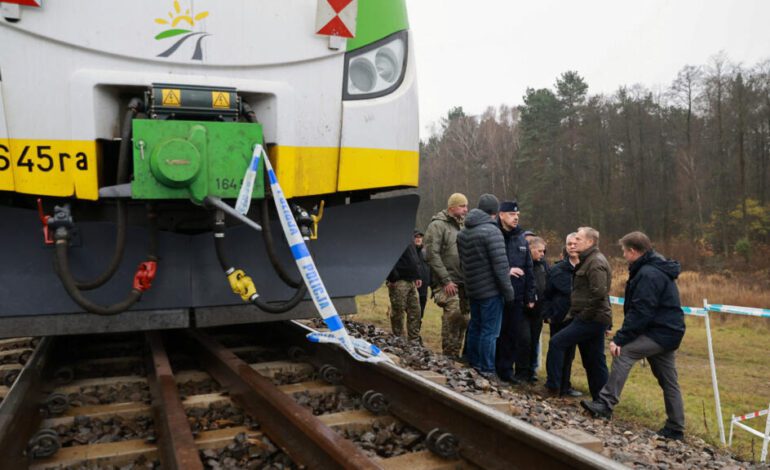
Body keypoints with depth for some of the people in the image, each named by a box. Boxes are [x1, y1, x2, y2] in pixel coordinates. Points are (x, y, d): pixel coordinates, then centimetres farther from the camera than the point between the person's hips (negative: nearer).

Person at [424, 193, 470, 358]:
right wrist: (446, 280, -17)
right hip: (446, 283, -8)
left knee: (464, 317, 9)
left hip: (462, 282, 8)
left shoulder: (461, 226, 18)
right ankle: (449, 354, -6)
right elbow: (432, 255, -14)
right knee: (453, 313, -18)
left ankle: (455, 354, 21)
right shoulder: (438, 225, -7)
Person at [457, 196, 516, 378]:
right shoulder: (491, 231, -17)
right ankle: (486, 371, 3)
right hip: (491, 290, -8)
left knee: (475, 327, 18)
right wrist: (508, 290, -11)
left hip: (472, 289, 8)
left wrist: (469, 281, 17)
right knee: (489, 331, -1)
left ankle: (472, 364, 28)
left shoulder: (462, 233, 8)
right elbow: (500, 264, -19)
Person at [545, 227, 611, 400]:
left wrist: (584, 314, -18)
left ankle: (553, 386, -2)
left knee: (557, 343, -9)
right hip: (594, 319, 10)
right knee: (595, 361, 12)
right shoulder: (588, 260, 18)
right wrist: (574, 312, 14)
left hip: (591, 319, -10)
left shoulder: (596, 262, -15)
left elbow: (599, 292, -25)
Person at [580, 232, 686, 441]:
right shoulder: (657, 269, 16)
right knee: (668, 382, 14)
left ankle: (605, 404, -15)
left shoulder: (648, 274, -18)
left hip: (660, 332, -11)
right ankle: (675, 429, 21)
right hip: (668, 332, 11)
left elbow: (639, 313, -24)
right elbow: (639, 309, 17)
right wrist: (623, 336, 13)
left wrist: (620, 339, -23)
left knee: (623, 352, -16)